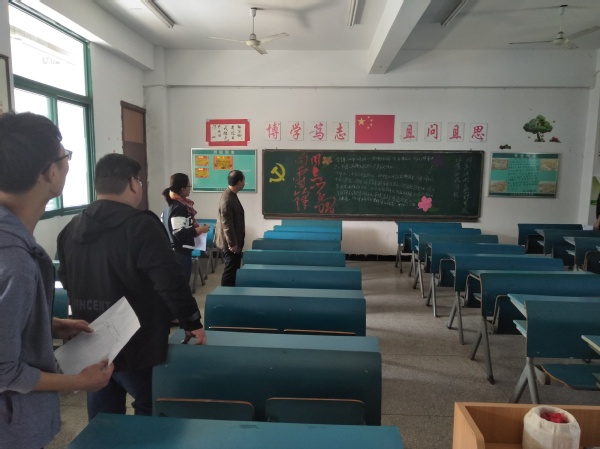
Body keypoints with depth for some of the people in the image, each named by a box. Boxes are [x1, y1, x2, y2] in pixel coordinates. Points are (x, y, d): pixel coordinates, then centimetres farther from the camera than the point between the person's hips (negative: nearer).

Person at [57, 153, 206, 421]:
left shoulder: (72, 228, 5)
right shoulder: (141, 225, -20)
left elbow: (66, 282, 17)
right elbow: (170, 283, -23)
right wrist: (192, 323, -11)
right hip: (135, 345, -7)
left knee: (102, 417, 20)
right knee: (151, 411, 12)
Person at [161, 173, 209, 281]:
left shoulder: (170, 205, 9)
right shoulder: (179, 207, -19)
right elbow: (179, 233, -25)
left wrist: (195, 228, 18)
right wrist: (200, 229, -14)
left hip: (173, 251, 10)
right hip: (181, 253, -10)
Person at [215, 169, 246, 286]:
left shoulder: (231, 195, 9)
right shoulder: (227, 199, -23)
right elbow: (227, 224, -24)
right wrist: (232, 243, -21)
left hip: (234, 241, 10)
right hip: (230, 243, -10)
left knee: (234, 269, 17)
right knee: (230, 270, -2)